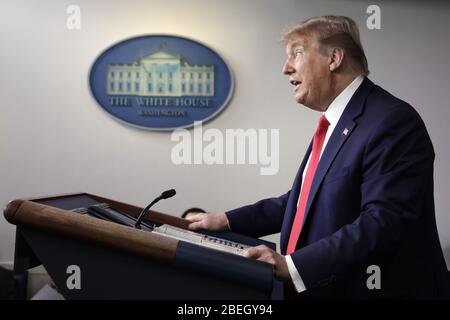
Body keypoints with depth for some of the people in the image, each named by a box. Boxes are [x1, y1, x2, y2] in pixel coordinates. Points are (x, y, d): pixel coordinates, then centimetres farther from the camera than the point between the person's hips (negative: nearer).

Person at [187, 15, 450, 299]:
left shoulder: (392, 121, -18)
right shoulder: (336, 124, 11)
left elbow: (383, 221, -26)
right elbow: (306, 200, 14)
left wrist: (291, 266, -29)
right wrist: (226, 221, 8)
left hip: (370, 289, -8)